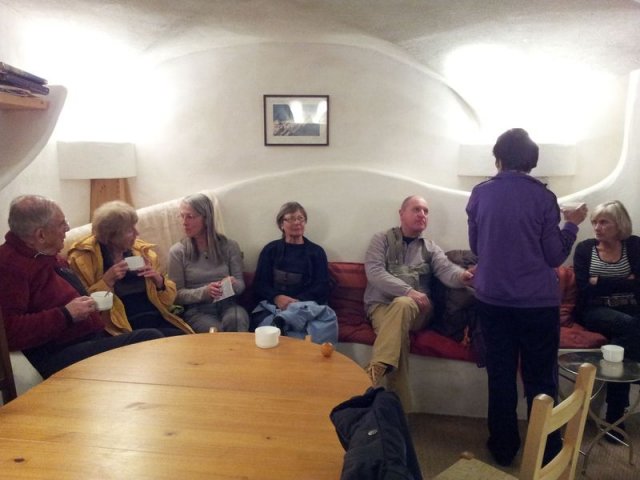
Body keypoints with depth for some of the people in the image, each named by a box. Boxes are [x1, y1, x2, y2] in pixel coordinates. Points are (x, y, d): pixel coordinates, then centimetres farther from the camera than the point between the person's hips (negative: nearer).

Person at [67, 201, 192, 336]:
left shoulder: (142, 250, 10)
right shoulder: (82, 257, -2)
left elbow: (169, 300, 14)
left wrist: (159, 280, -6)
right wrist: (107, 280, -16)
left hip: (157, 319, 5)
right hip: (124, 327, -5)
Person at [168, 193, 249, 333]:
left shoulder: (229, 246, 7)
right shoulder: (177, 251, 2)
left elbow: (241, 285, 10)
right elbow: (177, 294, 2)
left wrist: (233, 284, -14)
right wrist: (204, 292, -16)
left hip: (227, 304, 2)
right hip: (197, 310, -2)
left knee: (237, 319, -32)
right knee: (216, 331, -33)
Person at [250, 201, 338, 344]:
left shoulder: (316, 252, 15)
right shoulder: (270, 249, 17)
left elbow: (322, 288, 5)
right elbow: (259, 284, 8)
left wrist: (298, 302, -14)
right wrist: (277, 297, -14)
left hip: (306, 305, 2)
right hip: (272, 304, -1)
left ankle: (281, 320, -37)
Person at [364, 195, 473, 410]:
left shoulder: (431, 248, 18)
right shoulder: (382, 239, 9)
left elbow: (446, 269, -4)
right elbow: (374, 272, -7)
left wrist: (462, 276, -31)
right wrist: (408, 291, -21)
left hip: (416, 309, 1)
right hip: (381, 305, -1)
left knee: (402, 305, -36)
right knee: (398, 335, -36)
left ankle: (375, 371, -40)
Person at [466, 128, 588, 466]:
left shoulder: (480, 194, -2)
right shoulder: (543, 196, -8)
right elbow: (555, 256, -3)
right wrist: (572, 224, 11)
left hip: (492, 300, 2)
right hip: (538, 302, -2)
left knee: (500, 376, 12)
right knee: (540, 378, 11)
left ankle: (503, 448, 24)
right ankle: (546, 452, 23)